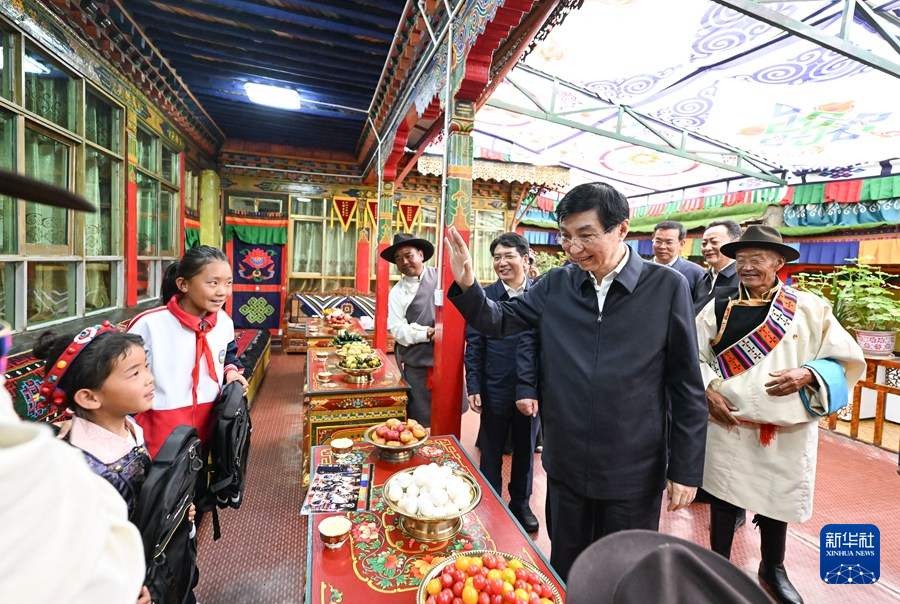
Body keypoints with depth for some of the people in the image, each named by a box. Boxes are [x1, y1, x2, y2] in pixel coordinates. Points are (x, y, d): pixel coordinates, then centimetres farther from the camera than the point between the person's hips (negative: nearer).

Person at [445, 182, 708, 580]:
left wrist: (686, 468, -4)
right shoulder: (556, 285, -4)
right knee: (564, 571, 24)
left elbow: (687, 386, -6)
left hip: (634, 473, -2)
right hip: (566, 465, 3)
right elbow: (500, 321, 1)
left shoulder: (667, 287, -10)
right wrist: (466, 286, -18)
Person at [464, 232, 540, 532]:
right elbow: (474, 346, -3)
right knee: (491, 452, 16)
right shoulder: (484, 296, -5)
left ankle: (521, 503, 43)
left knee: (525, 450, 20)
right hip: (495, 390, 0)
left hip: (531, 390, 1)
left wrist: (537, 390, -8)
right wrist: (473, 387, -6)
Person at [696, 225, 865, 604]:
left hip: (786, 430, 1)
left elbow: (848, 360, 1)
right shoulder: (718, 309, -2)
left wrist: (807, 374, -17)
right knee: (723, 499, 11)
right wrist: (708, 391, -13)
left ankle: (772, 569, 43)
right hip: (727, 425, 0)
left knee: (777, 500, 17)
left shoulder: (810, 308, 0)